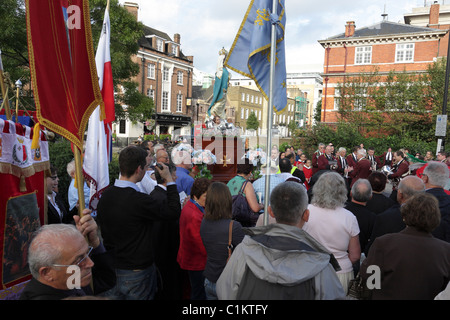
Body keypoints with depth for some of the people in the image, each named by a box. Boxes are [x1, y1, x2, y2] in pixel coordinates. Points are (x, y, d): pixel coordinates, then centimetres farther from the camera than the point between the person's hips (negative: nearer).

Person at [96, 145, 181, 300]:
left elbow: (104, 233, 7)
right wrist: (169, 179, -8)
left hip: (114, 268, 7)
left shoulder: (105, 196, -4)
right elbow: (174, 211, -16)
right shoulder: (139, 200, -28)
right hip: (138, 272, -7)